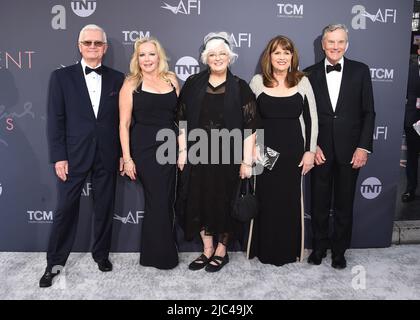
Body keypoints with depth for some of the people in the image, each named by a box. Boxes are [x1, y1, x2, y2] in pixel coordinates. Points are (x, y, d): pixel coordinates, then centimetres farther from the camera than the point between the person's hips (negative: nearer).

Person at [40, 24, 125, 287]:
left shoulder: (117, 78, 6)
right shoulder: (62, 76, 2)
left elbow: (122, 119, 6)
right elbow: (56, 120, -2)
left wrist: (123, 154, 2)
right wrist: (58, 157, -8)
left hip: (107, 156, 2)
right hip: (74, 155, -1)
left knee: (105, 208, 11)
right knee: (66, 209, 5)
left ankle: (101, 254, 31)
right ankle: (54, 263, 21)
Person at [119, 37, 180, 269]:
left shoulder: (171, 79, 9)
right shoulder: (131, 84, -1)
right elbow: (124, 124, -4)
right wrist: (127, 158, -9)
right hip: (145, 148, -4)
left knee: (167, 200, 10)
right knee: (159, 201, 0)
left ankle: (153, 252, 28)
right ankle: (163, 256, 19)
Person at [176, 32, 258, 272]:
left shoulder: (240, 87, -1)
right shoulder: (193, 84, 5)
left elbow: (250, 127, -5)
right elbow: (182, 120, 7)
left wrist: (247, 161, -10)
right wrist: (183, 150, 0)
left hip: (228, 156, -2)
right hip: (198, 155, 2)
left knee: (224, 201, 7)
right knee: (200, 200, 8)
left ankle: (221, 250, 26)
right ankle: (207, 250, 26)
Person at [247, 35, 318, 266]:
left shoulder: (302, 82, 1)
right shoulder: (257, 81, 0)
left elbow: (311, 119, 4)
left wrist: (310, 151, 0)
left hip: (293, 153, 1)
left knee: (290, 201, 9)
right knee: (266, 201, 6)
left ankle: (289, 251, 28)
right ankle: (265, 251, 24)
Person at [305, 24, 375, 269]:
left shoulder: (360, 71, 2)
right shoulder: (311, 74, 2)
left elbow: (368, 112, 1)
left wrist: (364, 147, -6)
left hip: (350, 151, 0)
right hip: (320, 150, 0)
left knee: (344, 205, 11)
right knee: (319, 204, 11)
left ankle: (339, 251, 28)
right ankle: (319, 247, 29)